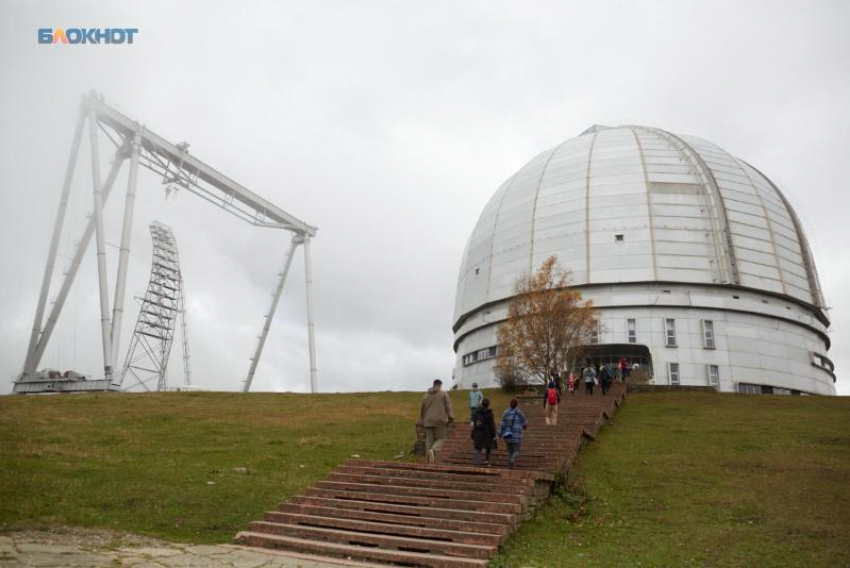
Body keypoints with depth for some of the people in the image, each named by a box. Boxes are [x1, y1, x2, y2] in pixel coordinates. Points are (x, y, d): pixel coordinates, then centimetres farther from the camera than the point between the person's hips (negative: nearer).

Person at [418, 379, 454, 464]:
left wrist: (422, 421, 22)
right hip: (440, 420, -4)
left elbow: (422, 409, 16)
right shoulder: (443, 394, 2)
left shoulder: (426, 395, 13)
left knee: (429, 440, 7)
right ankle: (433, 450, -27)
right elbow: (448, 406, -7)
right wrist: (451, 417, -9)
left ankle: (430, 463, 2)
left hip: (428, 421, 4)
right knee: (440, 439, 4)